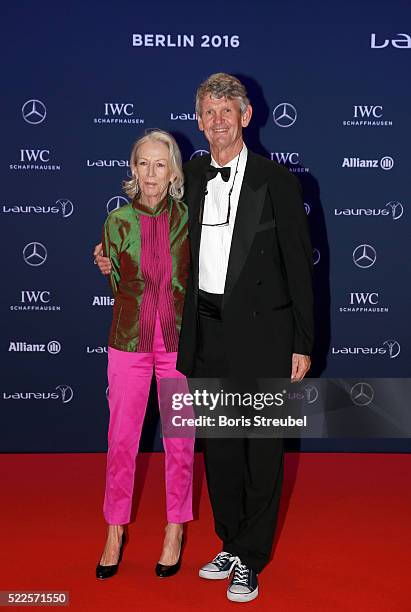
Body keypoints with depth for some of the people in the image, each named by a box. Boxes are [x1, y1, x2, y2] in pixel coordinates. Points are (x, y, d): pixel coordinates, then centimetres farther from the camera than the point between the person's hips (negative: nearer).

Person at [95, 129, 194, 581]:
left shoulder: (189, 220, -3)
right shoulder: (117, 222, -1)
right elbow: (118, 286, 10)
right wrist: (106, 265, -4)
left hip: (179, 344, 0)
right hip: (129, 344, 1)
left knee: (179, 442, 8)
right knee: (121, 441, 7)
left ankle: (175, 531, 26)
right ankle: (115, 531, 25)